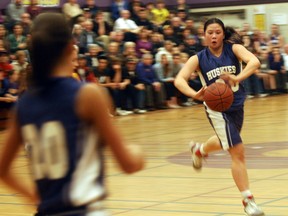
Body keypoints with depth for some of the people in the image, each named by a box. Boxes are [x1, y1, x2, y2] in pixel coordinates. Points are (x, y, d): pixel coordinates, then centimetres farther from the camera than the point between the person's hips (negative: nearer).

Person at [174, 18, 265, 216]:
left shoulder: (234, 49, -11)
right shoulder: (199, 59, -12)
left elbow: (254, 61, -30)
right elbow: (179, 80, -22)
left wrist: (237, 77, -49)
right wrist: (195, 94, -43)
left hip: (237, 105, 4)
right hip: (217, 108, -4)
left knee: (227, 142, 30)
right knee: (238, 152, -12)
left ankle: (199, 150, 63)